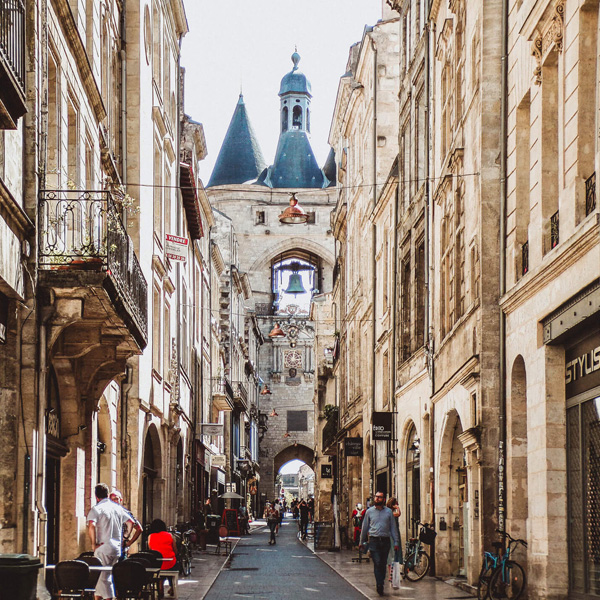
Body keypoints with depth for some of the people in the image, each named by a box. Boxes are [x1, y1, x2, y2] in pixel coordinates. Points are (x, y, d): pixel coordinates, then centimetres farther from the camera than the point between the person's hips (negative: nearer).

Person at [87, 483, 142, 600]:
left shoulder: (96, 509, -7)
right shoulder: (118, 508, 12)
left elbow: (91, 526, -23)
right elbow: (131, 523, 12)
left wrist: (94, 544, -15)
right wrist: (127, 541, 17)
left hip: (103, 547, -6)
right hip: (117, 548, 6)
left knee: (103, 578, -3)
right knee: (100, 577, 17)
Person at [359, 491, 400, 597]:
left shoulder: (389, 511, 8)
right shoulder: (369, 511, 7)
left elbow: (393, 527, 11)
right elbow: (365, 527, 15)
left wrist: (396, 542, 6)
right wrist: (362, 541, 18)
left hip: (385, 541, 1)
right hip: (374, 540, -1)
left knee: (383, 564, 6)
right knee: (377, 563, -12)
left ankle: (380, 584, 19)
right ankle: (379, 585, -13)